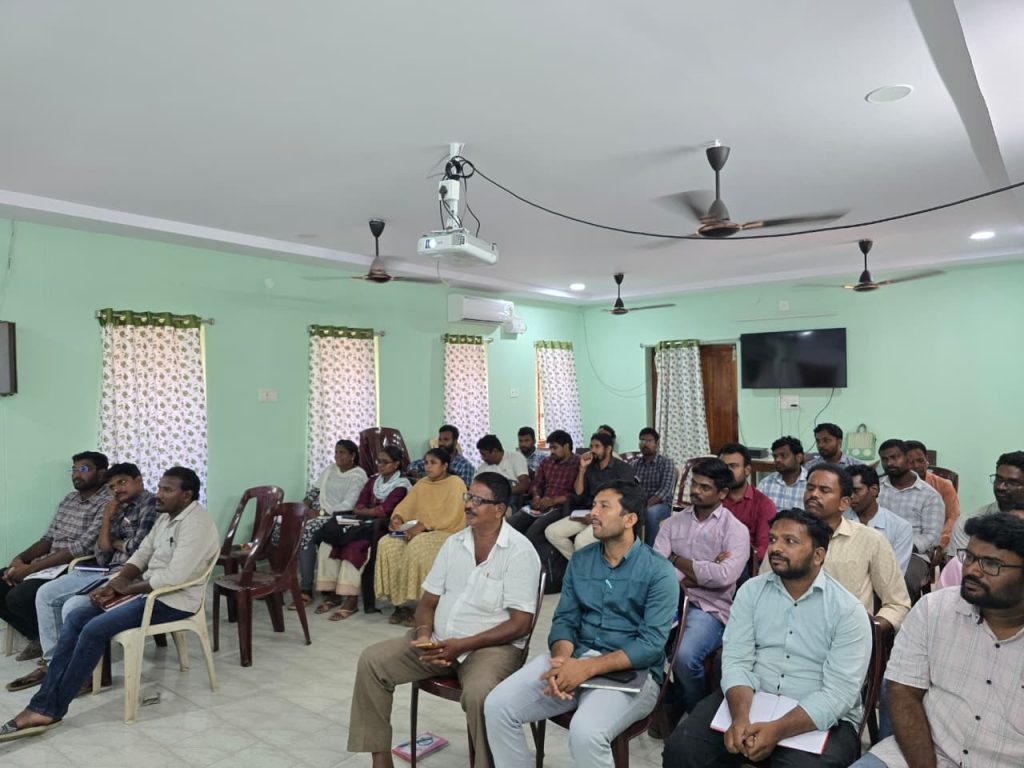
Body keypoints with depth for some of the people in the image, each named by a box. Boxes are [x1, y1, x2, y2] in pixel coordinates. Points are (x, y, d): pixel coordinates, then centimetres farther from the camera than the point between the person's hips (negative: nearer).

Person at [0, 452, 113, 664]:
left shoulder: (108, 503, -14)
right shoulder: (68, 499, 14)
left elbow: (82, 548, -21)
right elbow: (48, 539, 16)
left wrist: (31, 568, -20)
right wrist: (21, 558, -5)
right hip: (48, 565, 9)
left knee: (17, 598, -25)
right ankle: (39, 638, 10)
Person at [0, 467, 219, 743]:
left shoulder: (195, 525, -21)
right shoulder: (166, 517, 11)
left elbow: (173, 577, -27)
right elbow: (142, 554, 13)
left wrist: (127, 588, -13)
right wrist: (114, 584, -4)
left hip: (173, 601, -10)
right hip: (148, 590, 10)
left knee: (95, 629, -20)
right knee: (76, 619, -3)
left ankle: (52, 709, -5)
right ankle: (42, 705, -4)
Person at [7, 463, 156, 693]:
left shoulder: (151, 504, -10)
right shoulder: (120, 510, 17)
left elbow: (139, 549, -19)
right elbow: (102, 554, 9)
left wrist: (115, 543, 1)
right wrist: (106, 519, 0)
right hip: (105, 571, 10)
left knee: (73, 607, -23)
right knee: (46, 593, 8)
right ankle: (52, 663, 13)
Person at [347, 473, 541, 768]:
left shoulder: (520, 551, -13)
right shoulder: (454, 542, 7)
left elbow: (520, 623, -16)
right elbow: (429, 600, 11)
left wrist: (463, 645, -21)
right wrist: (423, 633, -11)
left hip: (492, 645, -6)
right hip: (439, 641, 6)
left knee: (478, 694, -37)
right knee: (372, 660, -6)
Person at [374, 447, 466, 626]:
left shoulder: (455, 483, -4)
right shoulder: (422, 484, 18)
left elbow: (450, 516, -17)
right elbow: (406, 504, 9)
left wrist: (423, 525, -25)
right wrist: (397, 517, -14)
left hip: (447, 533, -6)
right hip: (419, 532, 6)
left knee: (417, 546, -35)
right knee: (387, 544, -19)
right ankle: (400, 602, -16)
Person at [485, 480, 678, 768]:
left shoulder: (658, 571, -7)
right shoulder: (580, 560, 10)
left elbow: (651, 643, -15)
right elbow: (564, 620, 7)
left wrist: (587, 668, -23)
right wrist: (561, 660, -16)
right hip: (575, 660, 5)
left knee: (585, 733, -34)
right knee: (497, 705, -14)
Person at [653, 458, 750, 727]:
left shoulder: (735, 530, 1)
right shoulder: (673, 523, 13)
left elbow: (724, 577, -14)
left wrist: (676, 560, -4)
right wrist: (703, 572, -10)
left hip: (709, 608, -3)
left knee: (684, 656, -30)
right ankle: (660, 703, 5)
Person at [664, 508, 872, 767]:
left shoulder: (848, 610, -8)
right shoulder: (751, 591, 1)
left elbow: (839, 693, -16)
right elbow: (736, 661, -5)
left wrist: (778, 731, -26)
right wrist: (741, 717, -24)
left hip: (821, 718, -2)